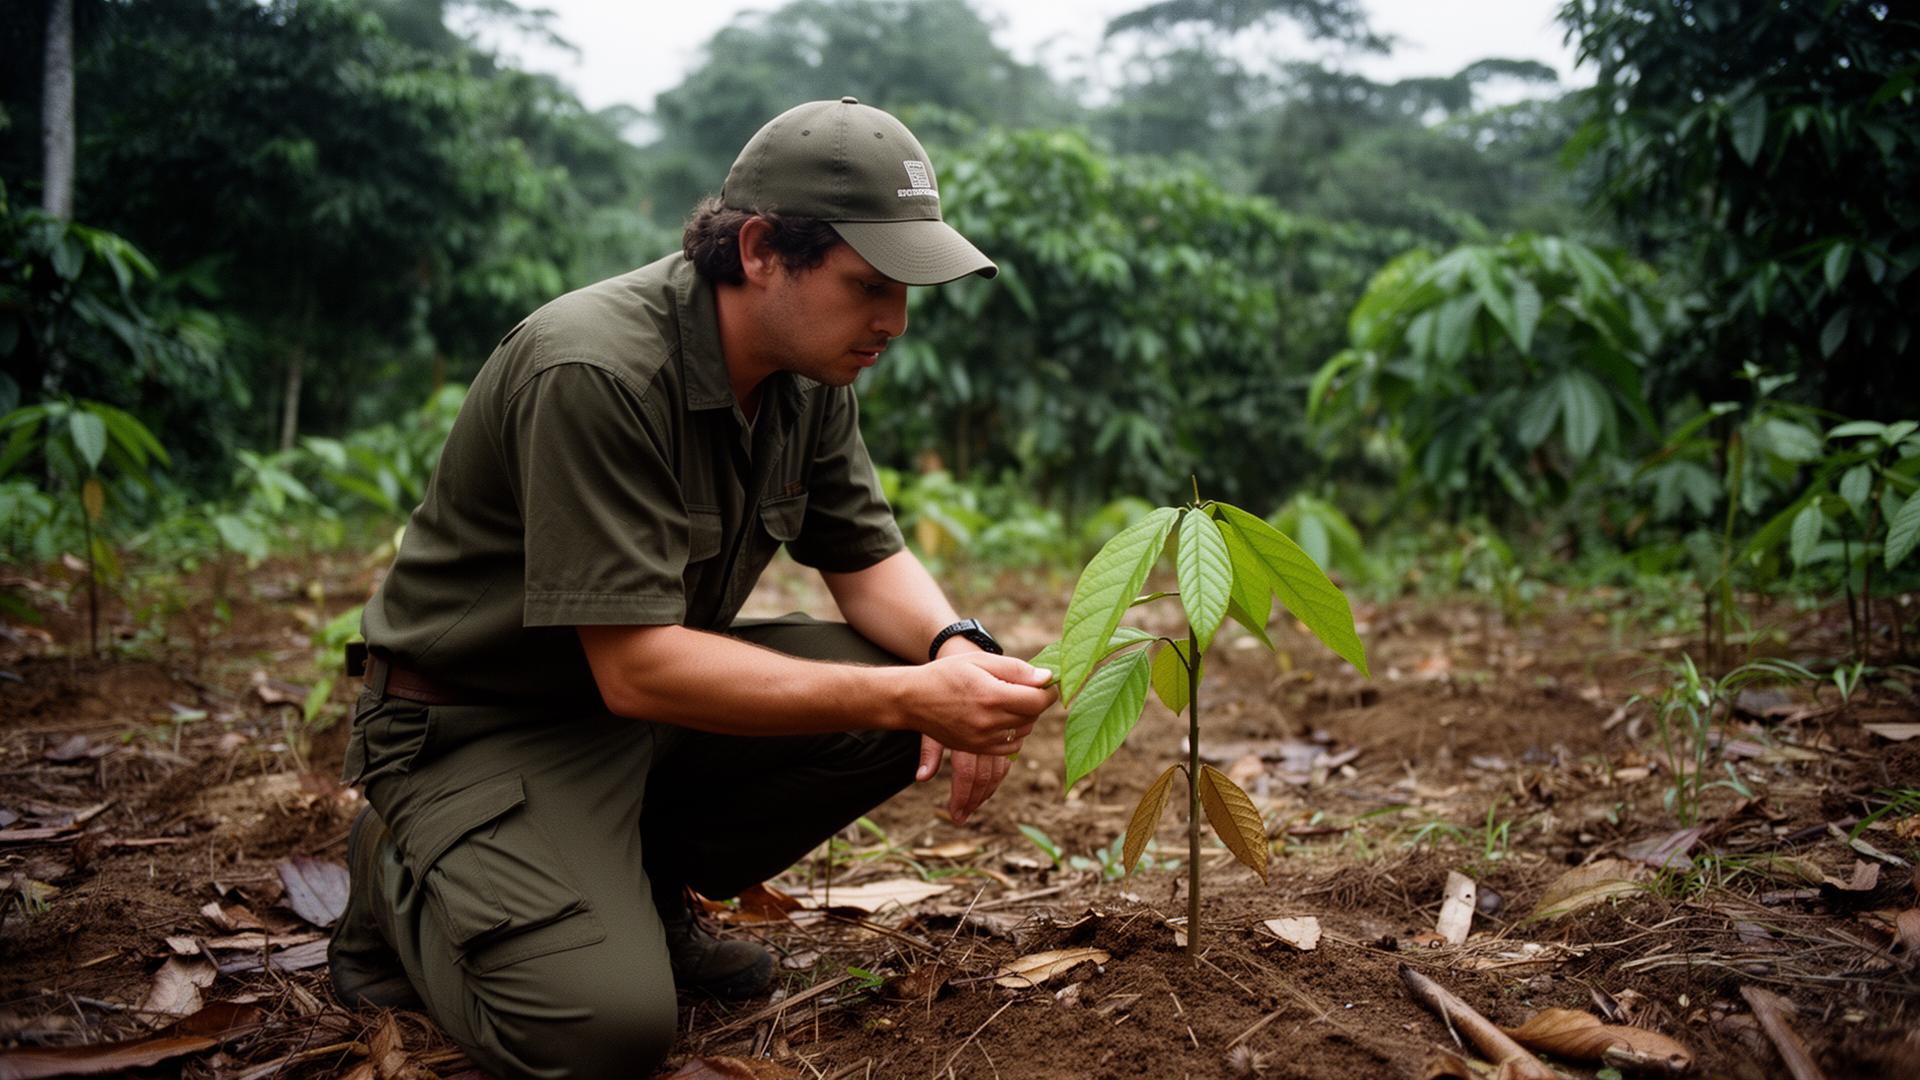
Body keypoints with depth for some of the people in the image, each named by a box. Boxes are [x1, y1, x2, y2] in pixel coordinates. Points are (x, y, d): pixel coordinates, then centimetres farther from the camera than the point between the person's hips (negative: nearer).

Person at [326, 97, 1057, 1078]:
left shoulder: (810, 372, -4)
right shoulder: (595, 372, -28)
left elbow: (868, 558, 3)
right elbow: (637, 669, -31)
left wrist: (954, 650, -20)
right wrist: (906, 696, -34)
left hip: (652, 690, 8)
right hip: (475, 727, -7)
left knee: (908, 672, -12)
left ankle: (641, 886, 6)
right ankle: (404, 885, 6)